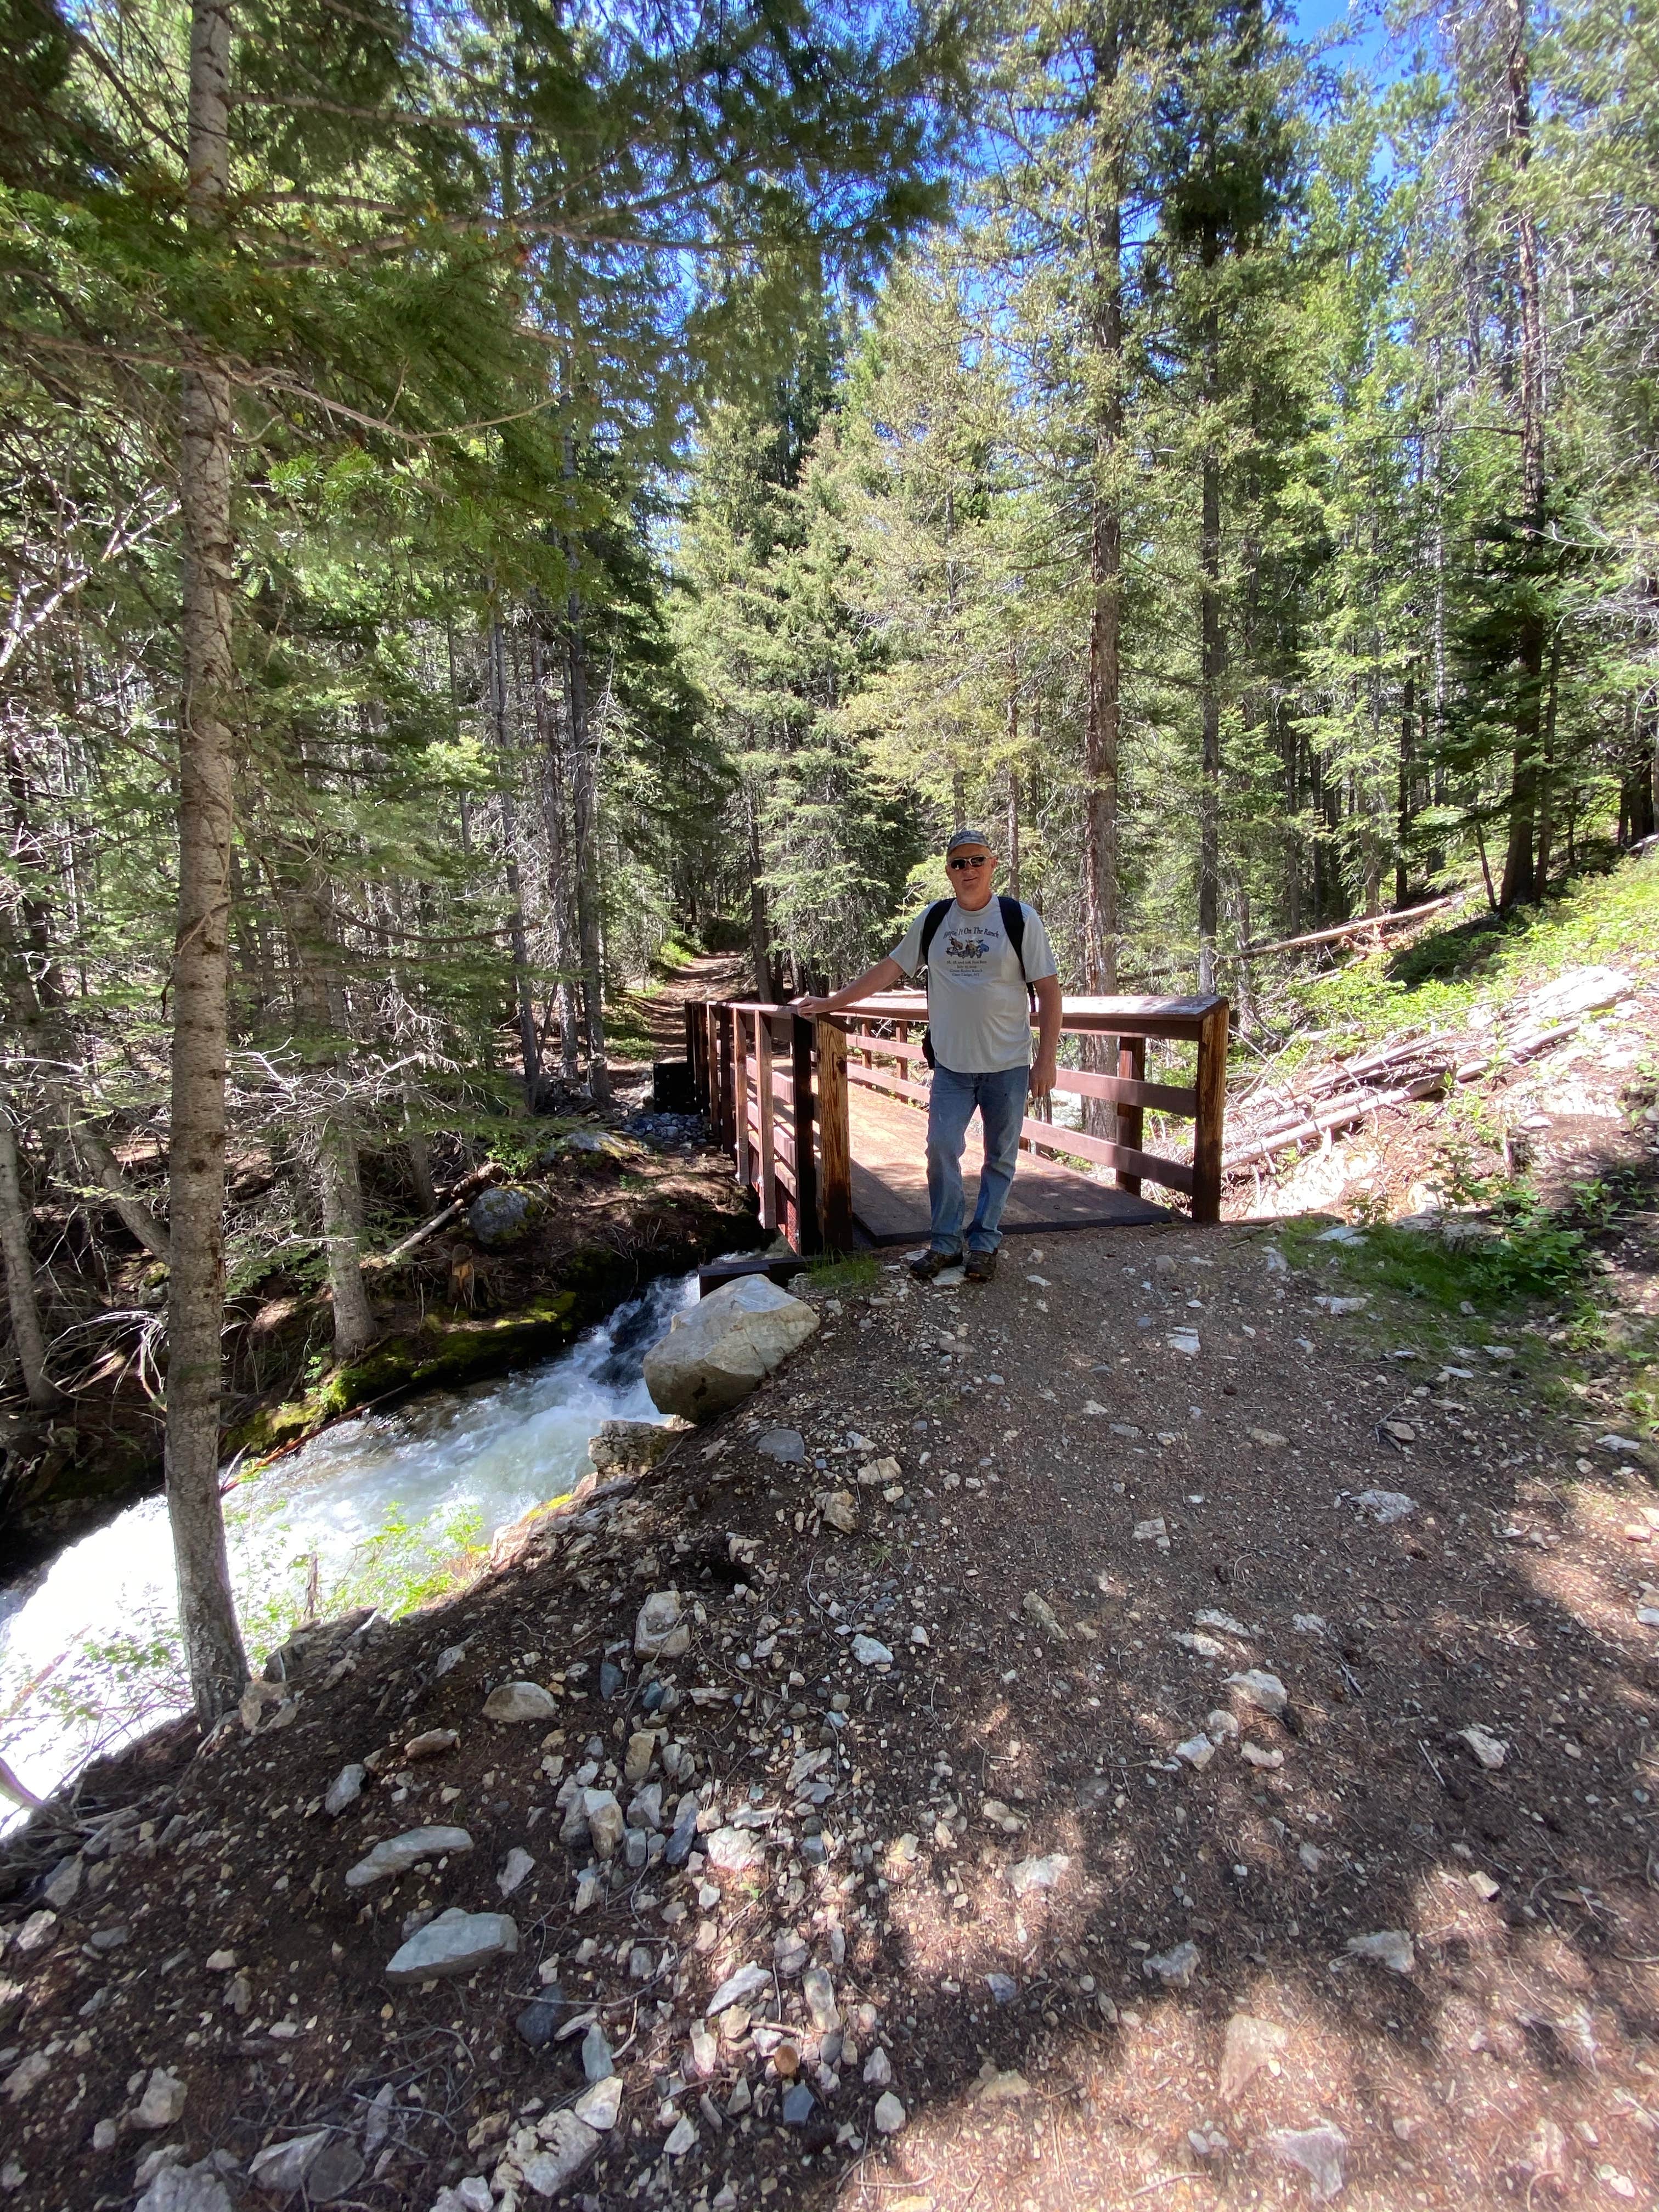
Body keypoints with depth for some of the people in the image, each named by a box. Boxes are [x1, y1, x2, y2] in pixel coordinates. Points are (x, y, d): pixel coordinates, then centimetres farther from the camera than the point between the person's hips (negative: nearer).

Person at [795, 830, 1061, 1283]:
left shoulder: (1020, 918, -3)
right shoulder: (933, 919, 5)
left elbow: (1048, 990, -3)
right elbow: (888, 970, 10)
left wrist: (1046, 1060, -8)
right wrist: (831, 1003, 8)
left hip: (1008, 1066, -2)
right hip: (951, 1065, 2)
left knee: (1000, 1158, 7)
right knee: (942, 1150, -2)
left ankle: (984, 1244, 21)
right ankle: (945, 1243, 12)